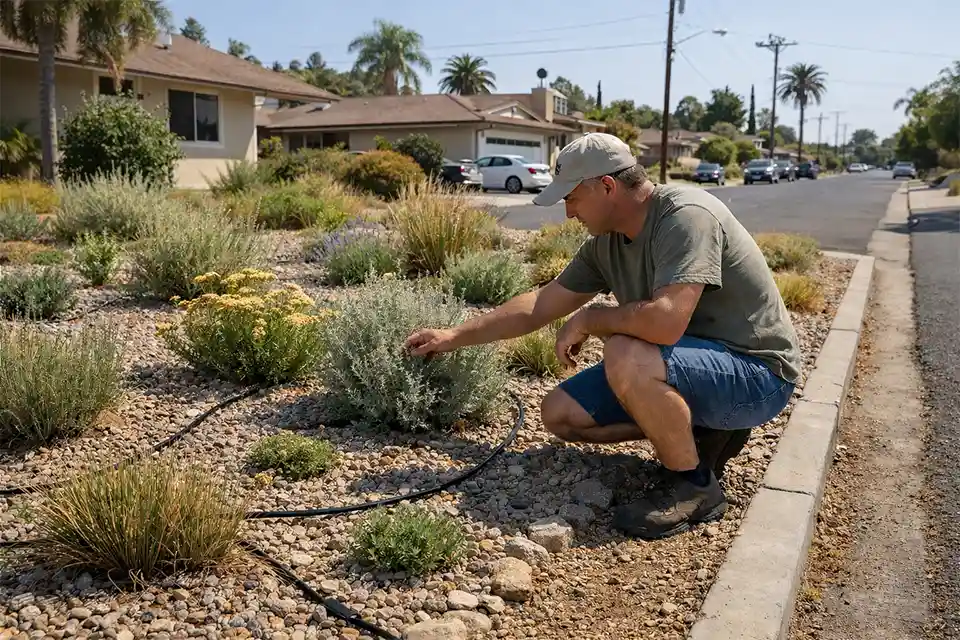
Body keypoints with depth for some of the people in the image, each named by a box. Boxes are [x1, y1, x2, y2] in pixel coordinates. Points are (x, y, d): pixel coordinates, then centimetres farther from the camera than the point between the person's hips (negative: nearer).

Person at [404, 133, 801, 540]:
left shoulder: (686, 216, -25)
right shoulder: (607, 241, 1)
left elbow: (665, 321, -38)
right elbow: (541, 304, 9)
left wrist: (587, 320, -19)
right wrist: (455, 337, 10)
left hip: (756, 371, -8)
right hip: (688, 362, 8)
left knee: (624, 357, -35)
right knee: (559, 413, 2)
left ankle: (695, 486, -13)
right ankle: (700, 433, 9)